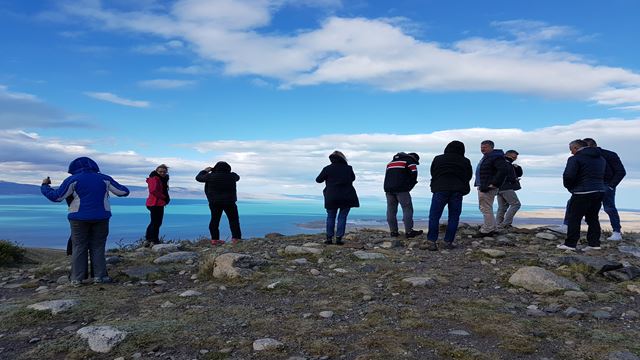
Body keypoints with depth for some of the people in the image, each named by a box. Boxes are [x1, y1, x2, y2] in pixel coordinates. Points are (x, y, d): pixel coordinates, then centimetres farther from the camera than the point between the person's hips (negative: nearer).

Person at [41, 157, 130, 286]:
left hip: (79, 218, -2)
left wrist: (45, 186, 15)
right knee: (98, 247, 9)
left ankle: (76, 278, 5)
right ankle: (99, 276, 5)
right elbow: (124, 191, 7)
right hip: (101, 217, 2)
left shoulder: (73, 180, 0)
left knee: (78, 247, 6)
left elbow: (56, 197, -2)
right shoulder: (104, 178, 8)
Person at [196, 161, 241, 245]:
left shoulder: (210, 176, -5)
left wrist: (205, 171, 26)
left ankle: (214, 239, 12)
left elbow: (198, 177, 10)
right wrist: (226, 171, 26)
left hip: (214, 202, 2)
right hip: (229, 202, -2)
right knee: (233, 219, 4)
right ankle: (236, 238, -1)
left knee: (215, 220, 11)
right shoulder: (232, 176, -5)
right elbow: (237, 177, 19)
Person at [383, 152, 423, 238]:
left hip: (388, 188, 6)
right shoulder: (410, 160, 10)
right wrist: (409, 187, 10)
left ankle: (393, 231, 8)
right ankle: (409, 231, -6)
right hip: (401, 189, -6)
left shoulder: (392, 162, 30)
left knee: (391, 209, 8)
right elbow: (414, 174, -1)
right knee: (407, 208, -2)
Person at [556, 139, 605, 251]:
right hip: (600, 191, 8)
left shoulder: (575, 159, -11)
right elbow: (603, 175, 20)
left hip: (582, 193, -8)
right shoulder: (601, 159, 16)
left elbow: (568, 176, -18)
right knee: (593, 218, 15)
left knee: (574, 218, 0)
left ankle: (570, 244, 2)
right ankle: (594, 243, 16)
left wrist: (569, 187, -1)